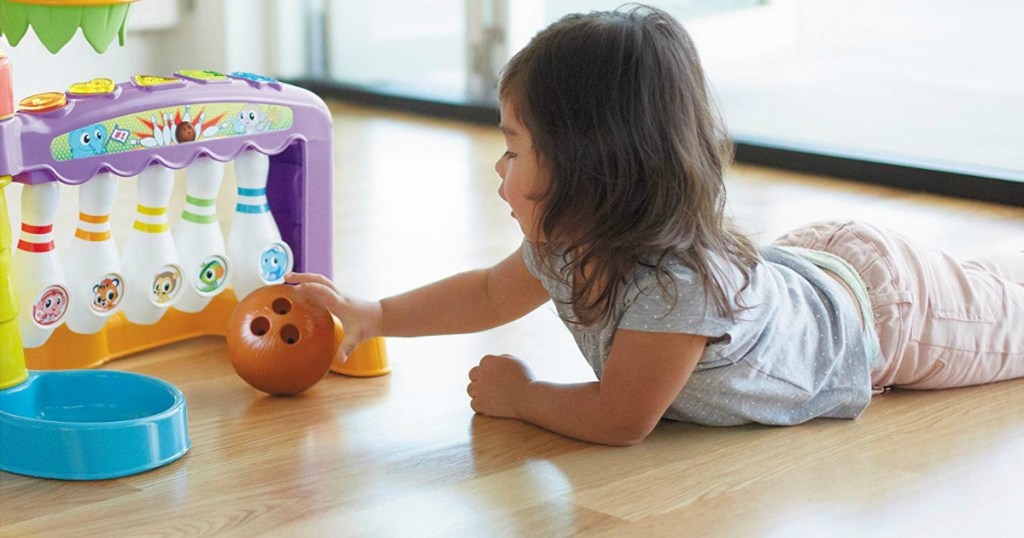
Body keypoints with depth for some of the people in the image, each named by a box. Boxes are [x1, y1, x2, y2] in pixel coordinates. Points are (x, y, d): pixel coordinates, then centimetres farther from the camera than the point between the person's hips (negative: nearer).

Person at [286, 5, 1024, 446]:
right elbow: (491, 292, -1)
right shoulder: (566, 246, -20)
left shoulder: (675, 289, -47)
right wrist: (376, 316, -7)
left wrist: (521, 395, -29)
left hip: (881, 305, -5)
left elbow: (620, 419, -41)